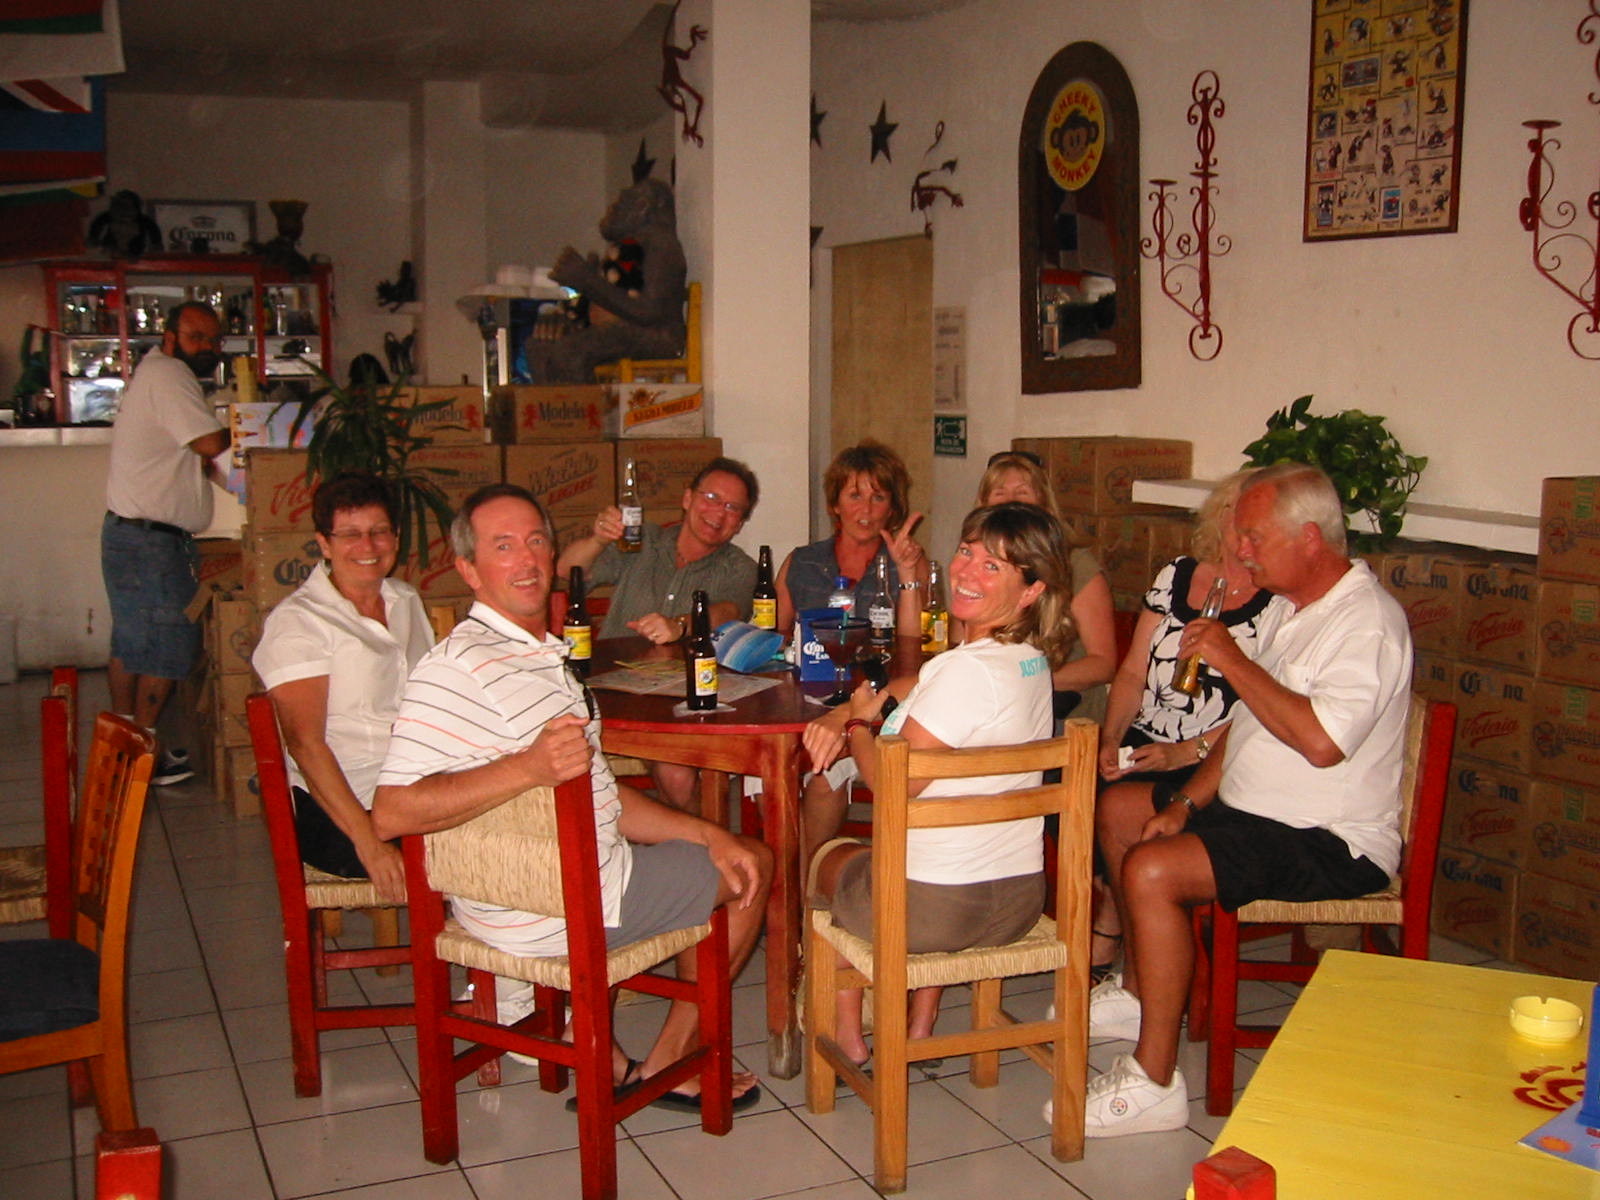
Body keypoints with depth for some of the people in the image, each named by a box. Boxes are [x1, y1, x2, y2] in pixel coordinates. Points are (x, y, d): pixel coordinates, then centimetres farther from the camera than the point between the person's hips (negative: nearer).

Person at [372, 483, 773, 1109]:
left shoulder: (547, 654, 14)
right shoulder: (457, 668, -21)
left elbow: (593, 790, 16)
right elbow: (391, 813, -30)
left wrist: (707, 834, 6)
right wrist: (528, 767, -39)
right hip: (546, 914, -10)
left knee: (742, 862, 28)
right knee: (756, 865, 6)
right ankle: (665, 1068, 20)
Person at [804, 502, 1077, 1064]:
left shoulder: (970, 669, -25)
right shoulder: (1031, 660, 2)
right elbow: (917, 691, 12)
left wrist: (858, 725, -1)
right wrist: (843, 713, -1)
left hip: (933, 908, -7)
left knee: (830, 856, 25)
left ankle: (847, 1031, 35)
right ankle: (920, 1025, 39)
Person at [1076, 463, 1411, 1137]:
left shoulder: (1366, 620, -20)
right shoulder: (1297, 608, 12)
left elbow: (1321, 741, -34)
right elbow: (1250, 725, 17)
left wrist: (1232, 659, -24)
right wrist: (1188, 802, 6)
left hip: (1331, 842, -11)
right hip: (1254, 807, 11)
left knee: (1152, 871, -28)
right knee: (1117, 809, 17)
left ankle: (1154, 1085, -18)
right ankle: (1139, 992, 25)